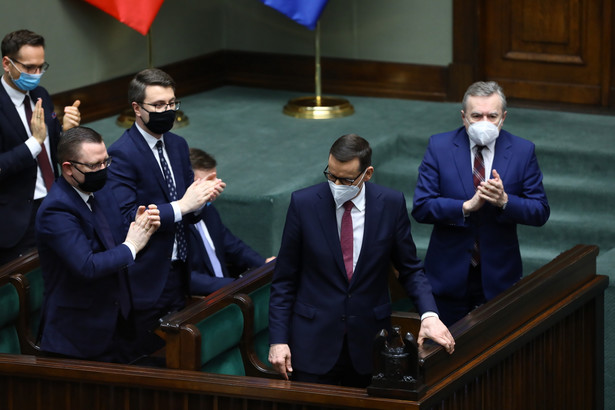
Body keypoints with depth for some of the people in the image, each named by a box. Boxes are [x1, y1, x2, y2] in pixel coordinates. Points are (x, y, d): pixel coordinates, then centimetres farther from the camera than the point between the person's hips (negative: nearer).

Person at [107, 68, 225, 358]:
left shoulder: (178, 145, 12)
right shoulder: (121, 154, -13)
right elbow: (125, 217, -22)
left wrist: (200, 199, -8)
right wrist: (181, 207, -24)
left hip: (179, 275, 7)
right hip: (148, 279, -7)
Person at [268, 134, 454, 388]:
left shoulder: (391, 204, -4)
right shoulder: (303, 203, -7)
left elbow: (410, 269, 4)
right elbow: (284, 278, -1)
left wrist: (429, 315, -14)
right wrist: (278, 339, -6)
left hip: (368, 345, 1)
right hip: (314, 343, -1)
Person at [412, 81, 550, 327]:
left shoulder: (523, 151, -2)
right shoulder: (439, 147, -4)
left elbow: (540, 212, -4)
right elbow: (421, 207, -10)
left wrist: (504, 201, -22)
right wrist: (466, 207, -24)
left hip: (498, 276, 0)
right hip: (449, 275, 0)